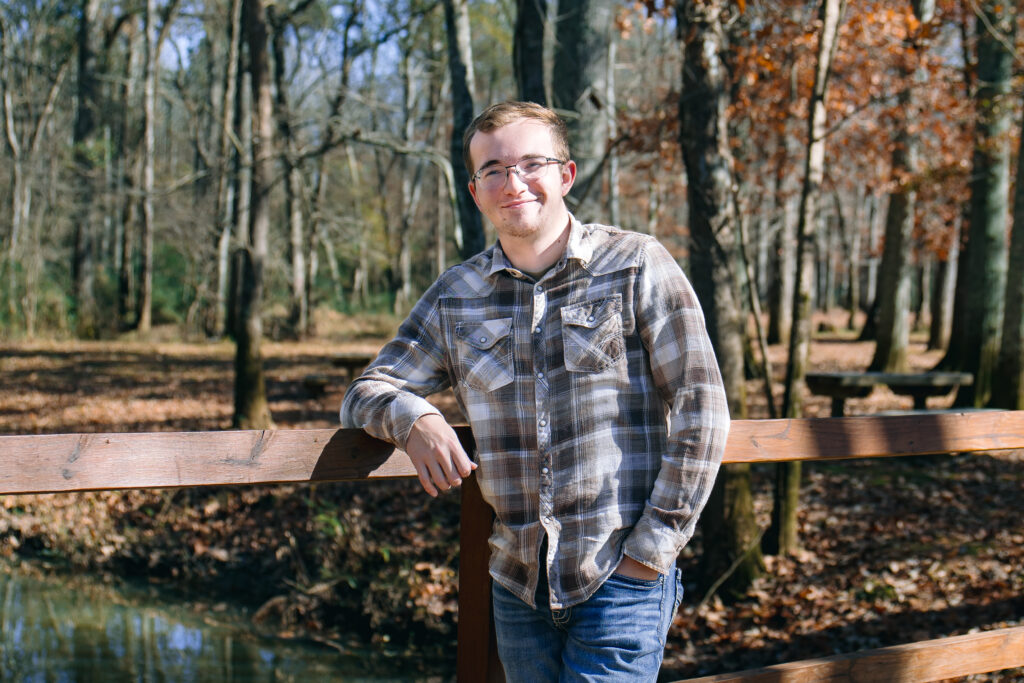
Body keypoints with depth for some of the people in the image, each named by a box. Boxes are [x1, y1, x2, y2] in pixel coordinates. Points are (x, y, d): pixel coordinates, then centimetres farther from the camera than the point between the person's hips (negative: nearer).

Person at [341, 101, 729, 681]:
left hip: (620, 583, -4)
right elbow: (367, 391, 11)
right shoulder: (456, 296, 8)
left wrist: (652, 548, -10)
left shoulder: (637, 267, -4)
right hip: (518, 585, 4)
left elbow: (702, 414, -6)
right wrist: (413, 418, -13)